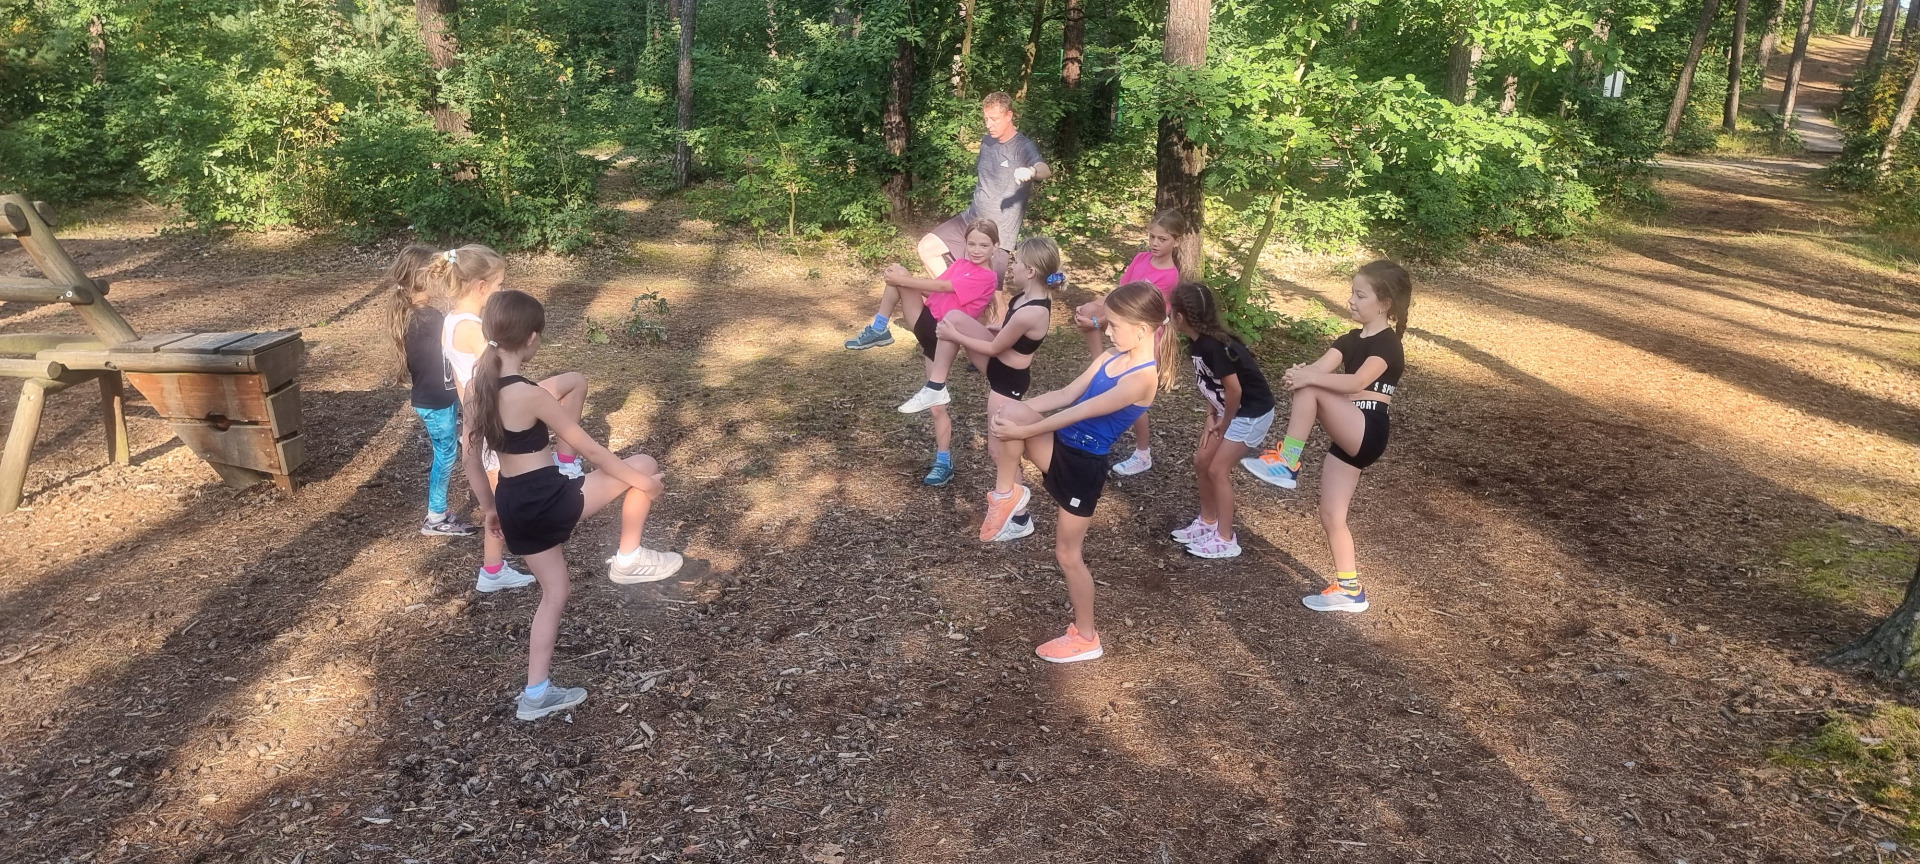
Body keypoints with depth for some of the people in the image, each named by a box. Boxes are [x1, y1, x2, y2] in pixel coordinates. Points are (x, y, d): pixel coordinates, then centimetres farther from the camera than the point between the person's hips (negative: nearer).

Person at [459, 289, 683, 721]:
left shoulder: (476, 386, 3)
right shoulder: (530, 395, -21)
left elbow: (471, 457, 12)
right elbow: (588, 448, -14)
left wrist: (490, 509, 25)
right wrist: (641, 482, -3)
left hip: (514, 504, 8)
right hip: (546, 499, -8)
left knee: (554, 593, 21)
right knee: (644, 466, 0)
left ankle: (536, 694, 25)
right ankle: (628, 559, 13)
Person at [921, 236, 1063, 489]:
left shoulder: (1031, 313, -34)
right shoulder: (1036, 293, -7)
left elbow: (994, 348, -20)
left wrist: (955, 337, -11)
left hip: (1009, 380, -9)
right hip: (999, 362, 9)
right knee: (953, 317, -5)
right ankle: (936, 388, 3)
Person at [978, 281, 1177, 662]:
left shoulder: (1142, 378, -22)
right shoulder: (1111, 358, 6)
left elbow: (1079, 412, -23)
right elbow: (1067, 394, 5)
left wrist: (1022, 431, -19)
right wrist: (1014, 410, -6)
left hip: (1083, 465, -7)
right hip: (1062, 449, 7)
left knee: (1067, 553, 6)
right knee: (1008, 413, -21)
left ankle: (1086, 638, 25)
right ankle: (1008, 494, -2)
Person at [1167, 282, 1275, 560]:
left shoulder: (1214, 346, -29)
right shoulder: (1197, 343, -1)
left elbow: (1234, 389, -26)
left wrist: (1223, 425, -11)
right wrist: (1211, 419, 1)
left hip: (1252, 414, -9)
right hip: (1231, 411, 9)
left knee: (1218, 470, -4)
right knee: (1201, 462, 12)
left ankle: (1226, 540, 9)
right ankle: (1208, 522, 30)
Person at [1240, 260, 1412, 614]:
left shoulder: (1387, 344, -9)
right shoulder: (1351, 340, 16)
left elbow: (1358, 382, -27)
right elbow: (1319, 368, -2)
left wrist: (1310, 377, -37)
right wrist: (1301, 373, -25)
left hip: (1367, 433, -9)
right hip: (1348, 436, 9)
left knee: (1311, 388, -25)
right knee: (1331, 516, 8)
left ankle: (1287, 463, -20)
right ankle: (1349, 590, 19)